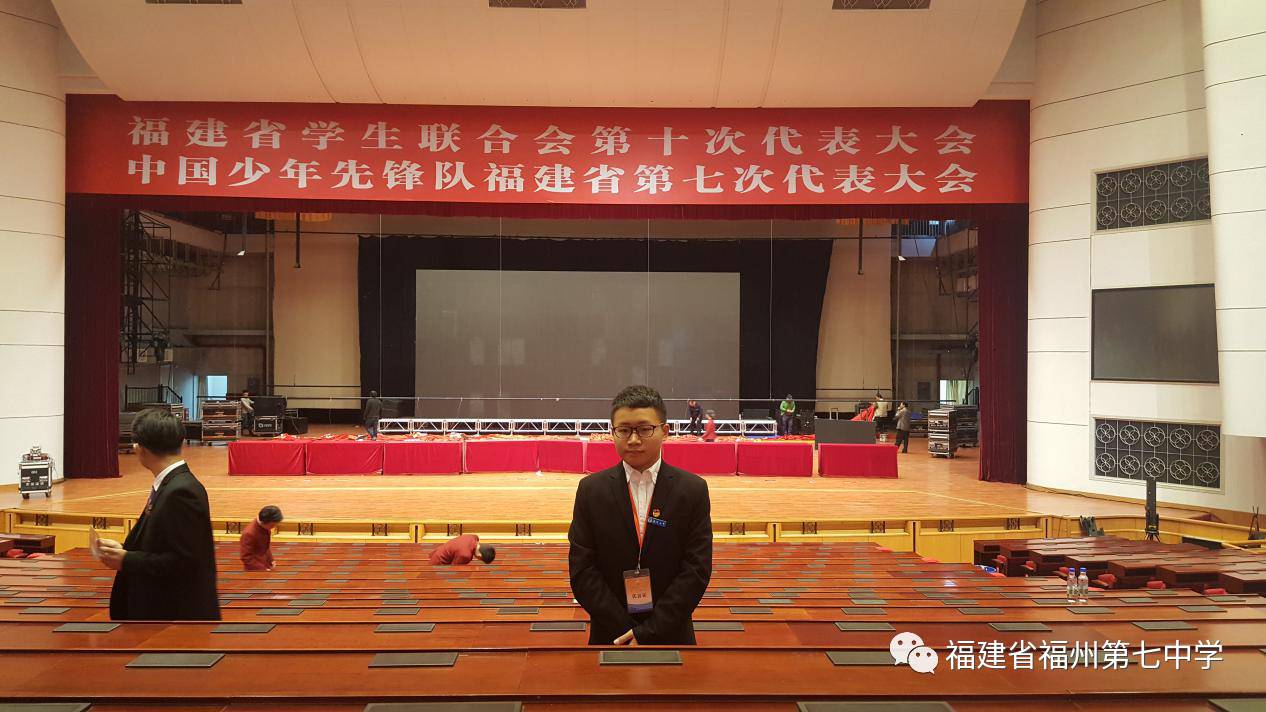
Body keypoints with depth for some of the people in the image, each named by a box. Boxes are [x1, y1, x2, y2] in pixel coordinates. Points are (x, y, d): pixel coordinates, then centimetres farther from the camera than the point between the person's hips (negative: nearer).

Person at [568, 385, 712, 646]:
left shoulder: (693, 490, -6)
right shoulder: (591, 490, -3)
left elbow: (697, 569, -9)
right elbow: (582, 571, -6)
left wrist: (650, 632, -13)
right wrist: (625, 630, -12)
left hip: (670, 633, 0)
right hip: (610, 636, 1)